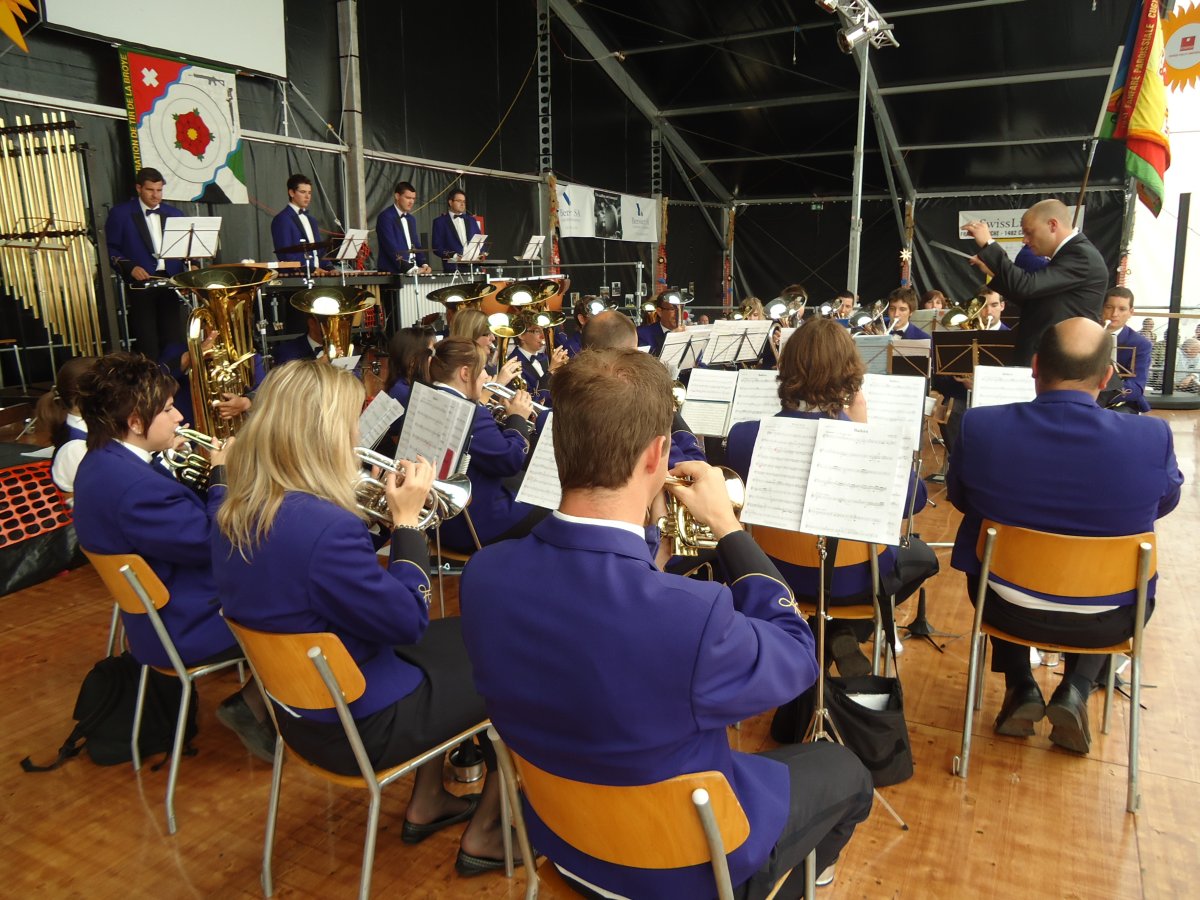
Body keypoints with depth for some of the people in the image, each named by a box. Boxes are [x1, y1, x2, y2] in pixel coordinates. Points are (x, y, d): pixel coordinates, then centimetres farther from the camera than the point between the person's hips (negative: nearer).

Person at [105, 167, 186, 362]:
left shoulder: (174, 214, 15)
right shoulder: (121, 213, 4)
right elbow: (111, 249, 1)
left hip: (171, 281, 3)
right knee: (147, 342, -3)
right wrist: (130, 267, -14)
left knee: (174, 339, 2)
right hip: (140, 283, -3)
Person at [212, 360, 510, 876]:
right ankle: (484, 836, 25)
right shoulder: (324, 526, -33)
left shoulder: (236, 514, -4)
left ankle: (425, 805, 36)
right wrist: (407, 519, -13)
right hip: (356, 723, -9)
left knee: (457, 638, 26)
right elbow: (407, 619, -21)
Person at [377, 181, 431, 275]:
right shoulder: (385, 217, -7)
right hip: (392, 273, -7)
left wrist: (424, 264, -1)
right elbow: (391, 248, -16)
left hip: (413, 273, 7)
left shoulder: (411, 219, 18)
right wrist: (411, 269, -23)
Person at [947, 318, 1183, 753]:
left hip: (1008, 609, 0)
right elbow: (1165, 502, 3)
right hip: (1105, 620, 0)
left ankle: (1021, 689, 23)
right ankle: (1076, 690, 17)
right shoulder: (1151, 437, -20)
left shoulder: (980, 427, -20)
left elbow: (959, 497, 1)